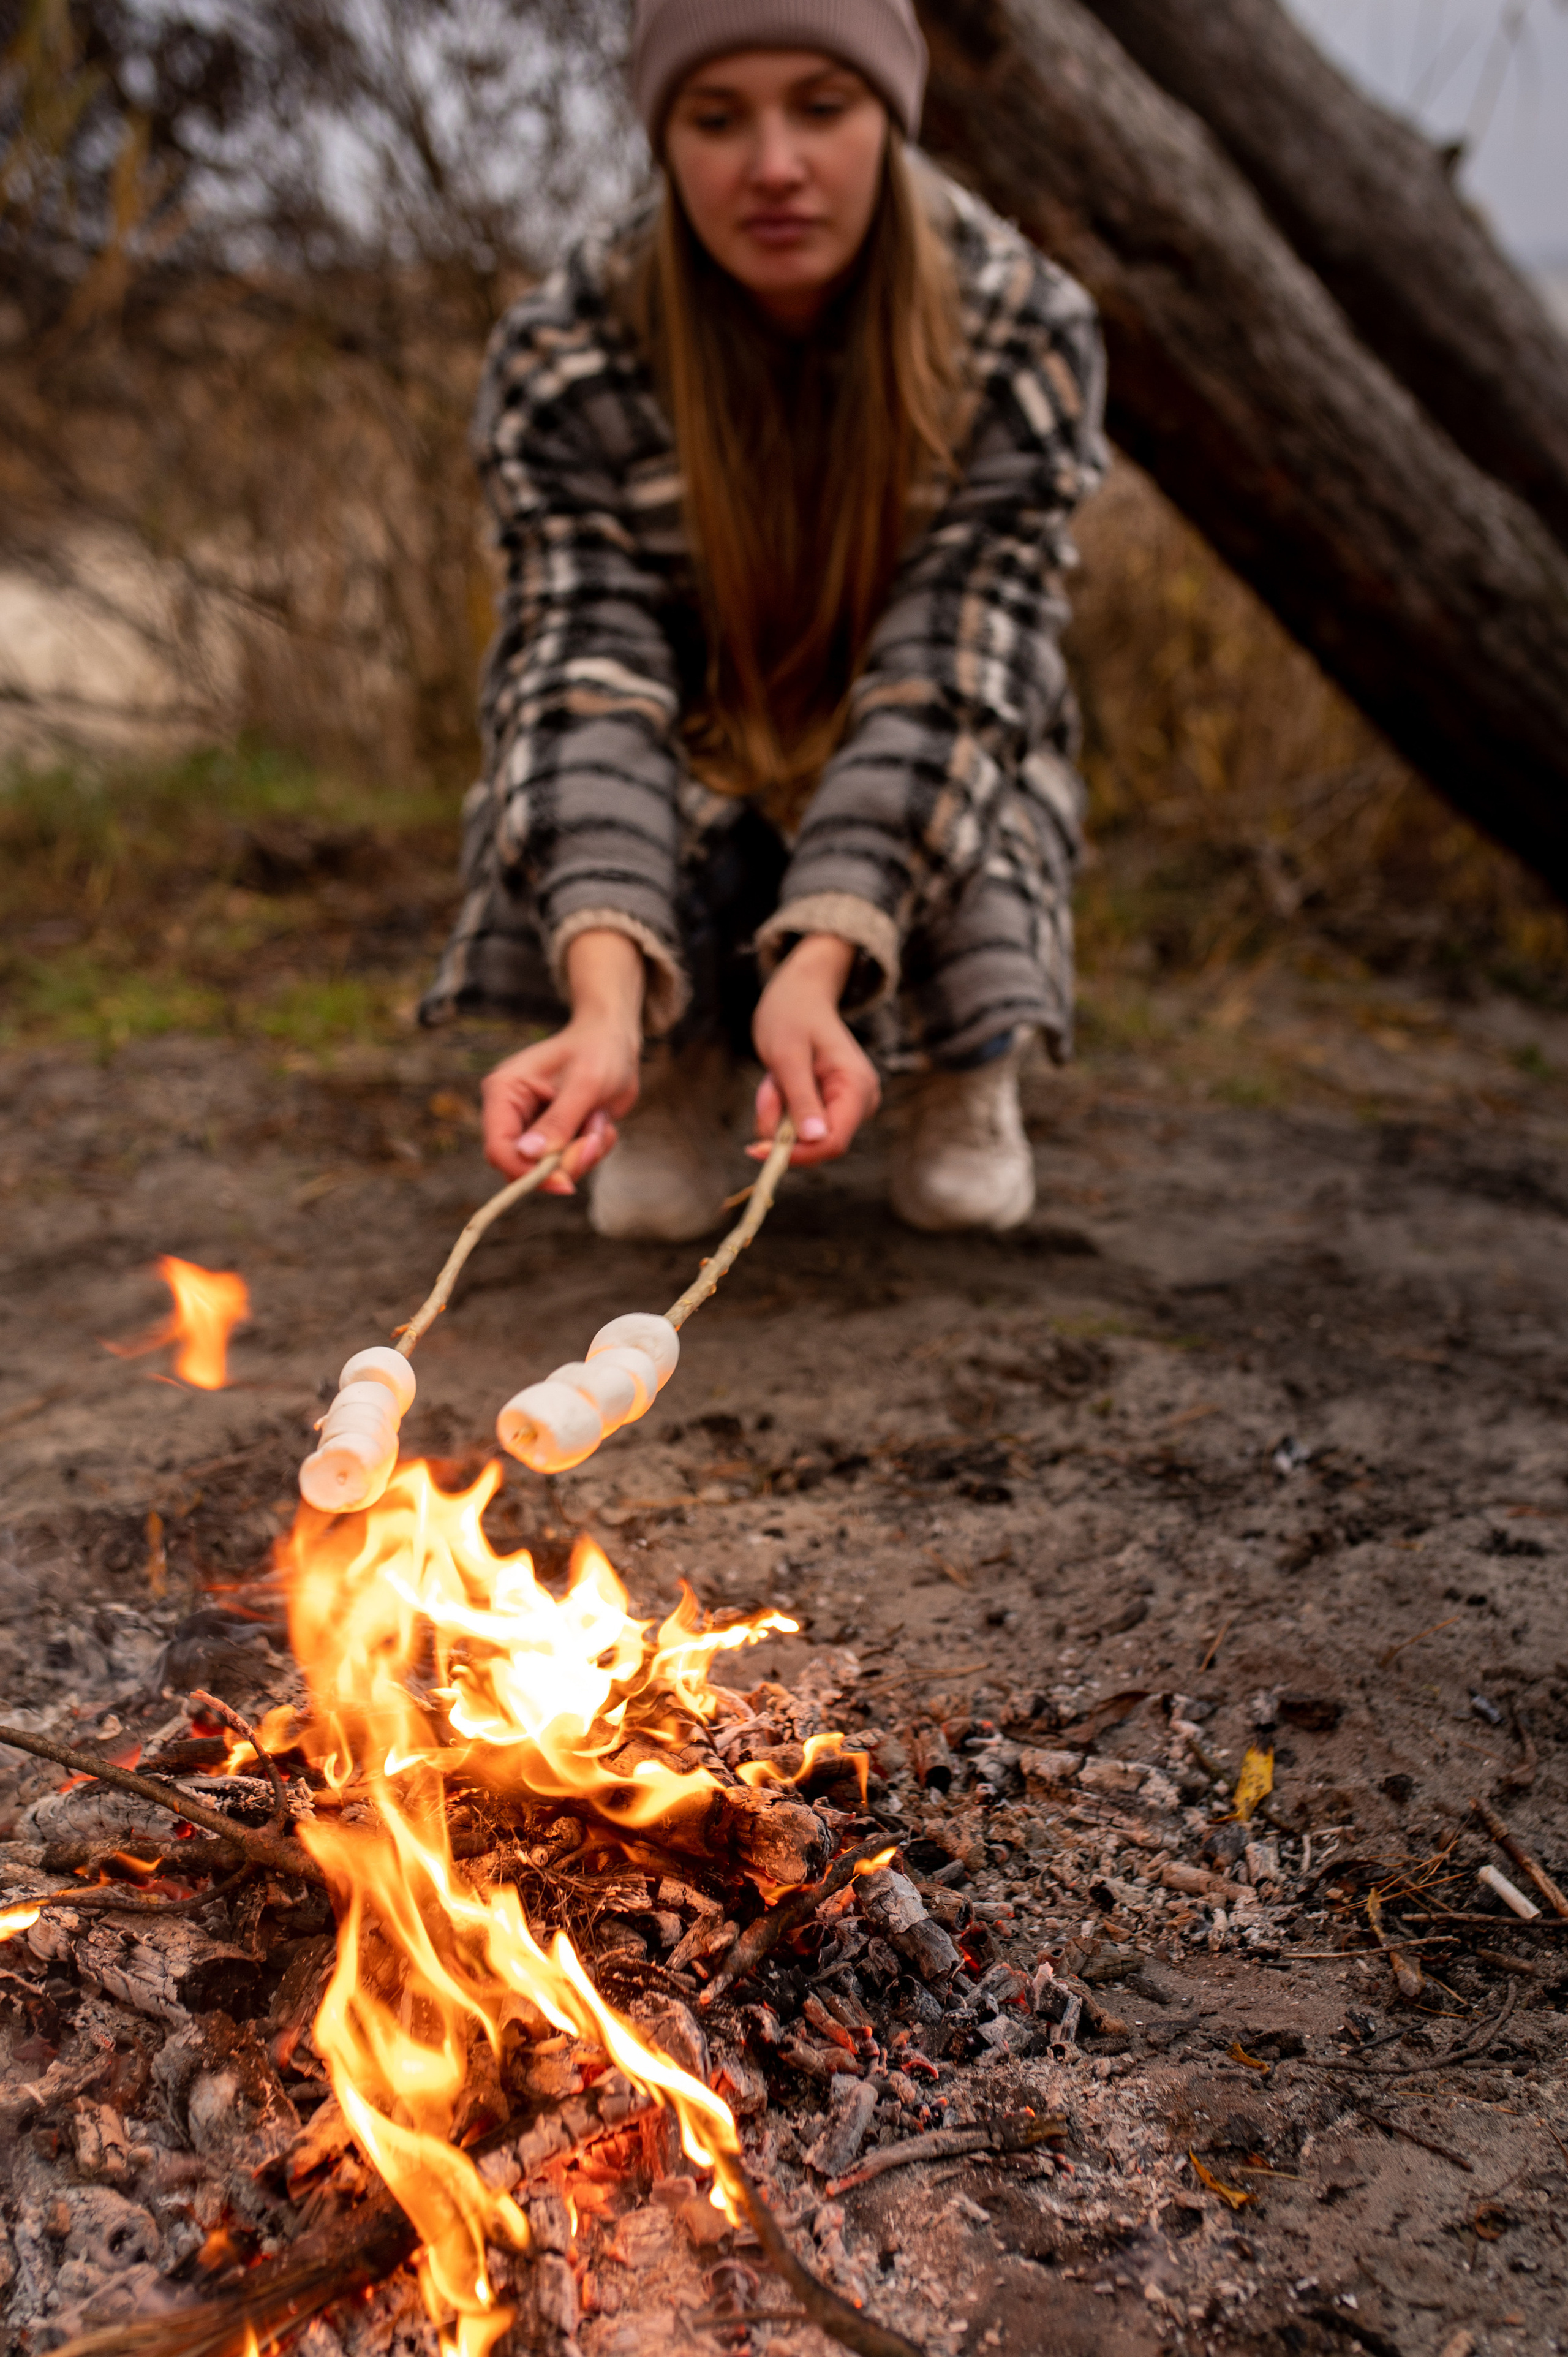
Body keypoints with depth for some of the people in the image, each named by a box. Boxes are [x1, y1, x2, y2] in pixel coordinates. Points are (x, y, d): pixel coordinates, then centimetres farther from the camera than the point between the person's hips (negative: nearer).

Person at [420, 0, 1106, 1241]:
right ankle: (679, 1070, 0)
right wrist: (607, 1008, -50)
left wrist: (815, 972, -47)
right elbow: (586, 680, -32)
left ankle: (963, 1074, 3)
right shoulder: (563, 353, -21)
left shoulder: (1026, 332, -21)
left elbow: (946, 682, -30)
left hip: (929, 813, 0)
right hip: (694, 794, 1)